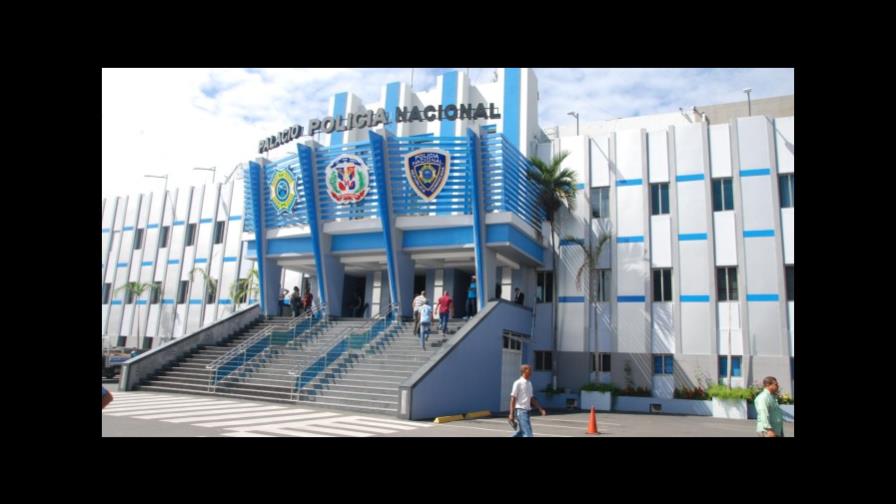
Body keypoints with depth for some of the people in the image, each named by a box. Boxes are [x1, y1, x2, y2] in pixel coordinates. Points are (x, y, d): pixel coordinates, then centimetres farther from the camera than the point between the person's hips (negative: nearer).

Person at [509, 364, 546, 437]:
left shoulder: (529, 383, 13)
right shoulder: (518, 383, -11)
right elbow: (513, 399, -12)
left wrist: (541, 409, 12)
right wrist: (511, 414, -16)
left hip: (526, 410, 9)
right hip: (520, 410, -9)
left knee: (522, 432, 14)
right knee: (528, 434, -12)